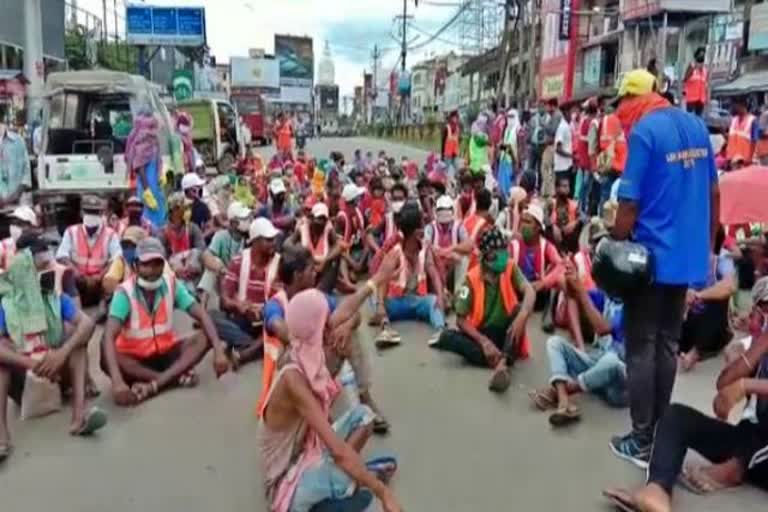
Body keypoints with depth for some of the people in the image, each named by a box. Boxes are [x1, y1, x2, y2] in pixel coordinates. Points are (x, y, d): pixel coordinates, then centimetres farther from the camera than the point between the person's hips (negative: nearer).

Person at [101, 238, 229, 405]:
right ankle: (177, 376, -28)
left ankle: (153, 385, -32)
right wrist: (117, 381, -46)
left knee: (204, 338, -22)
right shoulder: (125, 292, -20)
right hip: (135, 358, -3)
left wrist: (218, 350, -30)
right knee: (107, 360, -34)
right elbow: (108, 337, -31)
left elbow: (202, 316, -14)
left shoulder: (171, 284, -11)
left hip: (166, 352, 3)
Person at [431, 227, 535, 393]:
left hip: (505, 332, 2)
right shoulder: (472, 278, -12)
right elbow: (461, 320, -11)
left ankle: (502, 363, -43)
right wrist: (484, 341, -25)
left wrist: (522, 316, -47)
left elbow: (529, 291, -26)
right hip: (482, 333, -1)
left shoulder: (511, 268, -7)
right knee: (448, 337, -28)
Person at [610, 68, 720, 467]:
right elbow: (714, 193, 13)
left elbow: (629, 204, -17)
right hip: (688, 255, 7)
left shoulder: (644, 131, -14)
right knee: (667, 344, 14)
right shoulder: (696, 125, 8)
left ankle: (643, 442, 9)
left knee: (641, 348, 3)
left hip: (651, 254, -7)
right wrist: (707, 245, 21)